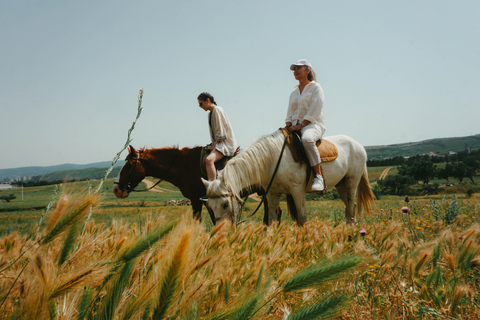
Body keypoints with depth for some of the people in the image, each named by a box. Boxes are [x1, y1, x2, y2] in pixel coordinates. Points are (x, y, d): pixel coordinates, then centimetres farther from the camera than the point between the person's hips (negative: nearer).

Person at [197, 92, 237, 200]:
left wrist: (214, 146, -15)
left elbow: (220, 132, -15)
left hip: (227, 143, -11)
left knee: (209, 160, -33)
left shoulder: (217, 110, -11)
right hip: (218, 143, 11)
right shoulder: (210, 113, 18)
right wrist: (212, 145, 10)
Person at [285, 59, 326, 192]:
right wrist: (288, 126, -1)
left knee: (307, 139, -41)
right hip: (295, 126, 7)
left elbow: (314, 111, -9)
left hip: (312, 124, -7)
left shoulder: (316, 88, 2)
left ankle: (319, 176, -37)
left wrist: (300, 125, -18)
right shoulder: (294, 92, 22)